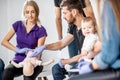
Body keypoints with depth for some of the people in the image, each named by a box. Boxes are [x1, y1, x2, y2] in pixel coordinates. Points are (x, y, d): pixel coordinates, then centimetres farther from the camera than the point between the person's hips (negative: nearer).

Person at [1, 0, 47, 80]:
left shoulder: (41, 30, -5)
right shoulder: (18, 25, 4)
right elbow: (4, 41, 1)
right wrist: (18, 50, -15)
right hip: (18, 60, 2)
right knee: (7, 71, -33)